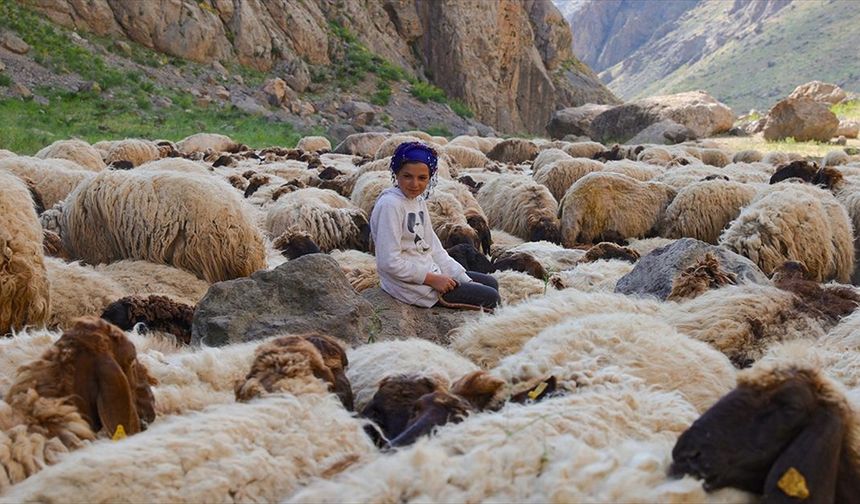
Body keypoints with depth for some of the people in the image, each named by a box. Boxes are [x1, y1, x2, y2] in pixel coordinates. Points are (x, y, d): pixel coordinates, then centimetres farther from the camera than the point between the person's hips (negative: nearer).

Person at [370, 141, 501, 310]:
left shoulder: (419, 201, 7)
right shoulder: (390, 205, -21)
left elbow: (433, 247, 10)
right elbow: (389, 262, -25)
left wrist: (465, 281, 3)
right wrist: (432, 279, -19)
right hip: (411, 285, -9)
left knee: (491, 283, 17)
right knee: (489, 297, -4)